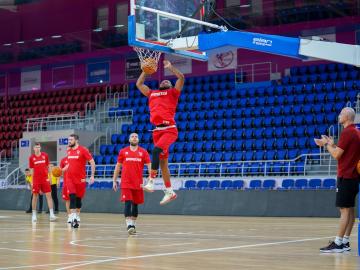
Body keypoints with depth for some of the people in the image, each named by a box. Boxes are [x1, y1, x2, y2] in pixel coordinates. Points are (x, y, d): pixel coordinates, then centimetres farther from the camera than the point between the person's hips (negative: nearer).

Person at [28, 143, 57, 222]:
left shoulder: (45, 155, 4)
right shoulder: (31, 157, 2)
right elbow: (32, 169, 7)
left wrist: (49, 176, 9)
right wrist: (32, 181, 3)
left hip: (45, 178, 1)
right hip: (36, 179, -1)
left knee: (48, 195, -5)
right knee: (35, 196, 3)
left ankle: (51, 214, -7)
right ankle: (34, 215, 13)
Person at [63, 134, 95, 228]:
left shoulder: (83, 150, -8)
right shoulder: (69, 151, 9)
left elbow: (92, 162, -7)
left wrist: (92, 175, -12)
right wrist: (62, 170, 12)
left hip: (80, 178, -3)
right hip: (70, 178, 3)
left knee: (78, 198, 9)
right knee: (72, 197, -11)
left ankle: (77, 216, 26)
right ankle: (73, 218, -17)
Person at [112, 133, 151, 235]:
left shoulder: (143, 152, 5)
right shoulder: (123, 151, 7)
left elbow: (149, 165, 0)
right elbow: (118, 167, 12)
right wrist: (114, 181, 9)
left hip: (138, 183, 1)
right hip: (126, 183, -1)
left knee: (135, 204, 9)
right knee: (128, 203, -12)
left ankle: (133, 224, 20)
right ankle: (129, 225, -16)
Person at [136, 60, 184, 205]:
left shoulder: (172, 93, 11)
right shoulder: (152, 94, 24)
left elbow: (181, 77, -2)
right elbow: (139, 84, 32)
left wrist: (170, 67, 3)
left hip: (169, 129, -6)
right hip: (157, 130, 6)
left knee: (156, 150, -28)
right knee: (162, 161, 5)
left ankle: (151, 182, -28)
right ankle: (170, 192, 12)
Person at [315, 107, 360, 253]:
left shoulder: (347, 132, -15)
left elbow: (336, 154, -16)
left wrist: (327, 144, -1)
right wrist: (331, 144, 15)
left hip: (346, 176, -9)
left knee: (345, 209, -9)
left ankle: (338, 243, -9)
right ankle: (345, 242, 12)